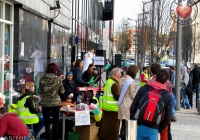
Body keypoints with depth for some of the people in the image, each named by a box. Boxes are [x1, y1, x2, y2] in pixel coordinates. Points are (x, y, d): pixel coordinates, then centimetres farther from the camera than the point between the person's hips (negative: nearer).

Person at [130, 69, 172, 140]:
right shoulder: (167, 96, 2)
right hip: (153, 130, 0)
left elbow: (133, 107, 0)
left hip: (139, 127, 0)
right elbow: (168, 117, 1)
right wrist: (159, 129, 12)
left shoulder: (143, 89, 1)